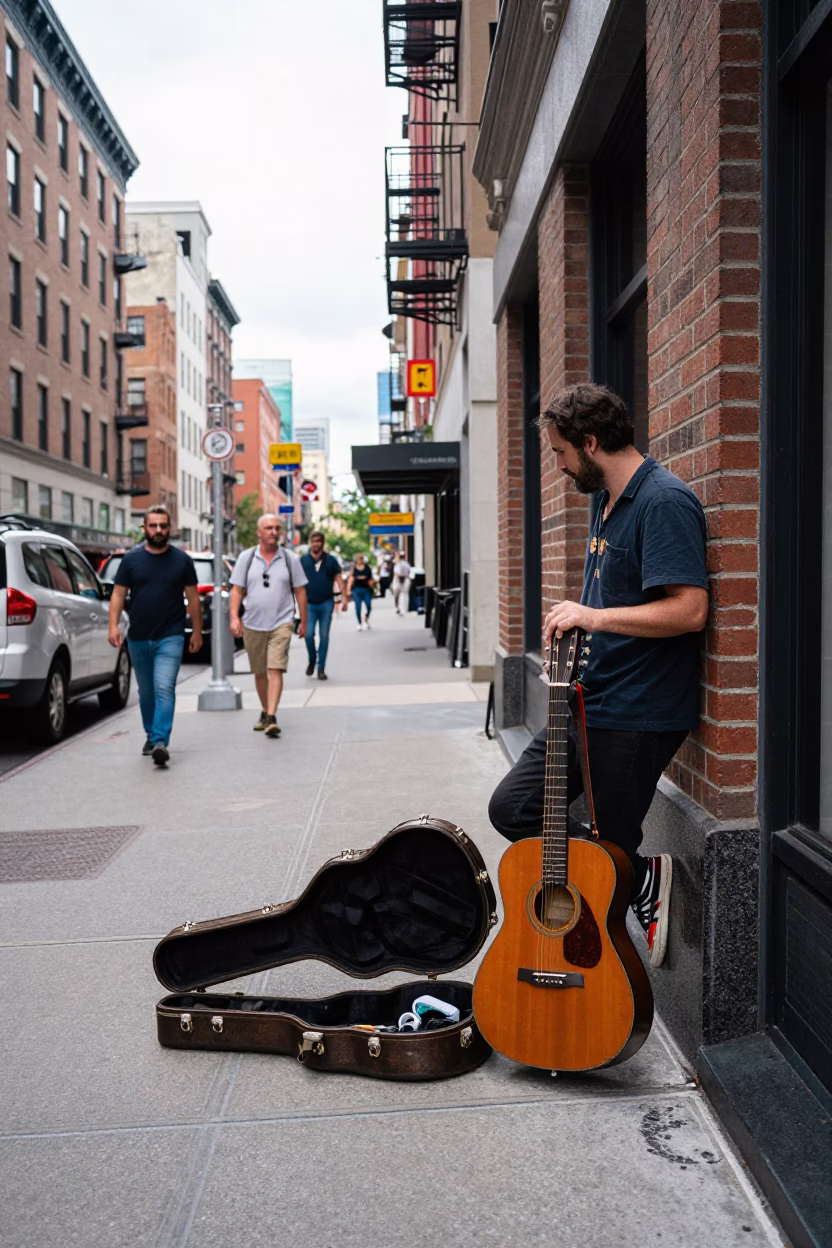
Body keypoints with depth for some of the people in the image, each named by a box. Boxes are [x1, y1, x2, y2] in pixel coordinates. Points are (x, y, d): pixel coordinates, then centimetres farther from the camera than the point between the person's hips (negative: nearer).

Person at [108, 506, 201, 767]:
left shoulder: (182, 560, 2)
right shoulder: (131, 559, 4)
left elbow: (192, 597, 6)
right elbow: (118, 593, 4)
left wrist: (197, 631, 6)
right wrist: (113, 624, -9)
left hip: (170, 638, -3)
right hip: (138, 638, 3)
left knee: (164, 689, -15)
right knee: (146, 692, 16)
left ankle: (161, 742, -19)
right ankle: (150, 735, 33)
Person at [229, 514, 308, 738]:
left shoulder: (290, 559, 3)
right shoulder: (246, 558, 5)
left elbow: (300, 591, 7)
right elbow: (237, 589, 4)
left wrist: (303, 621, 7)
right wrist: (234, 616, -8)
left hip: (281, 623, -2)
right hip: (252, 625, 2)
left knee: (275, 671, -14)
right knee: (259, 673, 12)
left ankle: (271, 718, -18)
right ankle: (265, 712, 30)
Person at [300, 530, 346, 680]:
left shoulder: (330, 560, 3)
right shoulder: (303, 560, 1)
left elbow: (338, 579, 5)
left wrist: (344, 598, -2)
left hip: (326, 603, 1)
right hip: (309, 604, 0)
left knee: (324, 635, 2)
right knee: (308, 634, -8)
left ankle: (321, 668, 11)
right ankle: (312, 660, 19)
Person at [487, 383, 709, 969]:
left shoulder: (665, 502, -17)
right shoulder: (610, 501, 15)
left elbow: (690, 610, -26)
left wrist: (594, 616, -22)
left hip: (635, 717, -10)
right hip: (589, 706, 10)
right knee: (512, 808, 12)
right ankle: (644, 877, 17)